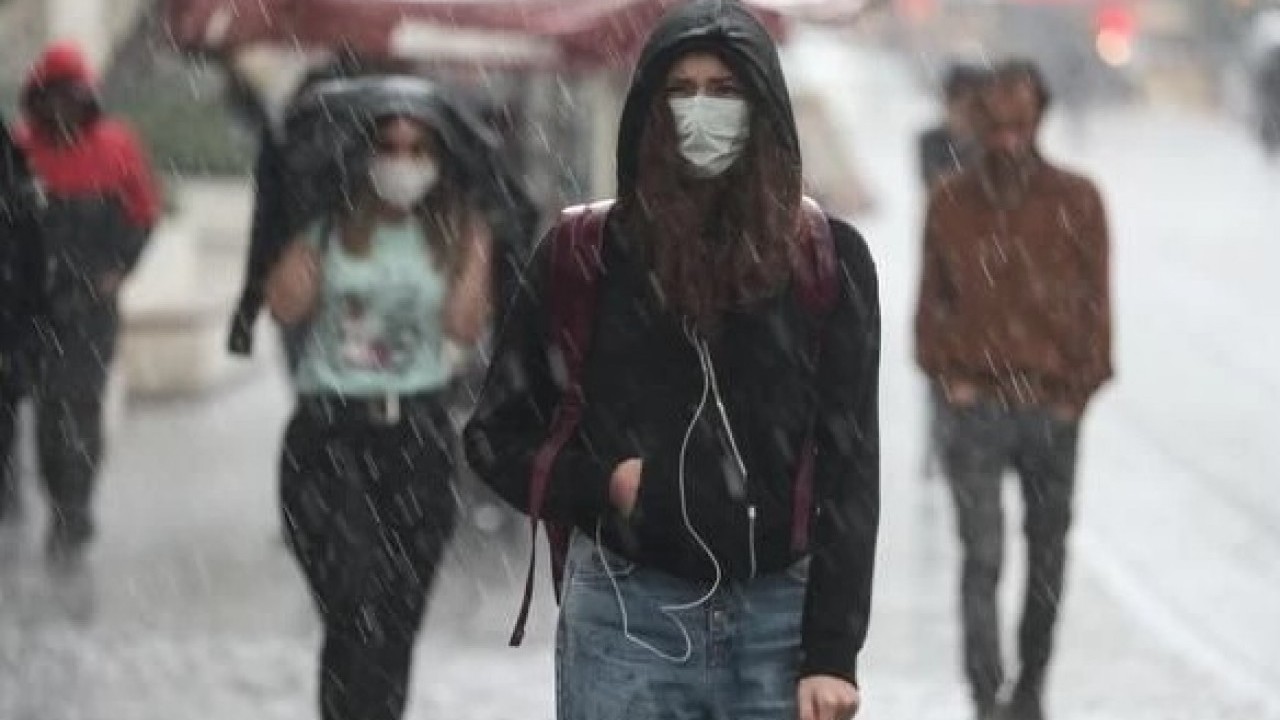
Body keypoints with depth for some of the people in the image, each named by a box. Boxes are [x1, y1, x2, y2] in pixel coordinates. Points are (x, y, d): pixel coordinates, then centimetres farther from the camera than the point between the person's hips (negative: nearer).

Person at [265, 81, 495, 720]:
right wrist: (310, 226, -9)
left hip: (418, 434, 3)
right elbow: (286, 306, -13)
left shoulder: (452, 237, 6)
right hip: (328, 432, -3)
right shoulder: (330, 228, 1)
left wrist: (477, 246, -7)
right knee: (357, 612, -17)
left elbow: (466, 326, -7)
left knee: (398, 620, 10)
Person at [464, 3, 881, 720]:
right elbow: (496, 435, 10)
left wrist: (832, 651, -7)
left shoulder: (828, 258, 1)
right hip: (629, 616, 0)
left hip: (779, 615, 1)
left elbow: (850, 467, -1)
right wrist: (598, 484, -9)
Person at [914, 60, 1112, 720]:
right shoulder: (952, 203, 4)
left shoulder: (1076, 201, 2)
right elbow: (932, 301, 11)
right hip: (977, 408, -1)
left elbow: (1096, 302, 4)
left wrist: (1080, 389, -3)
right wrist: (946, 375, -3)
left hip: (1053, 411, 1)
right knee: (983, 557, -10)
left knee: (1047, 558, 11)